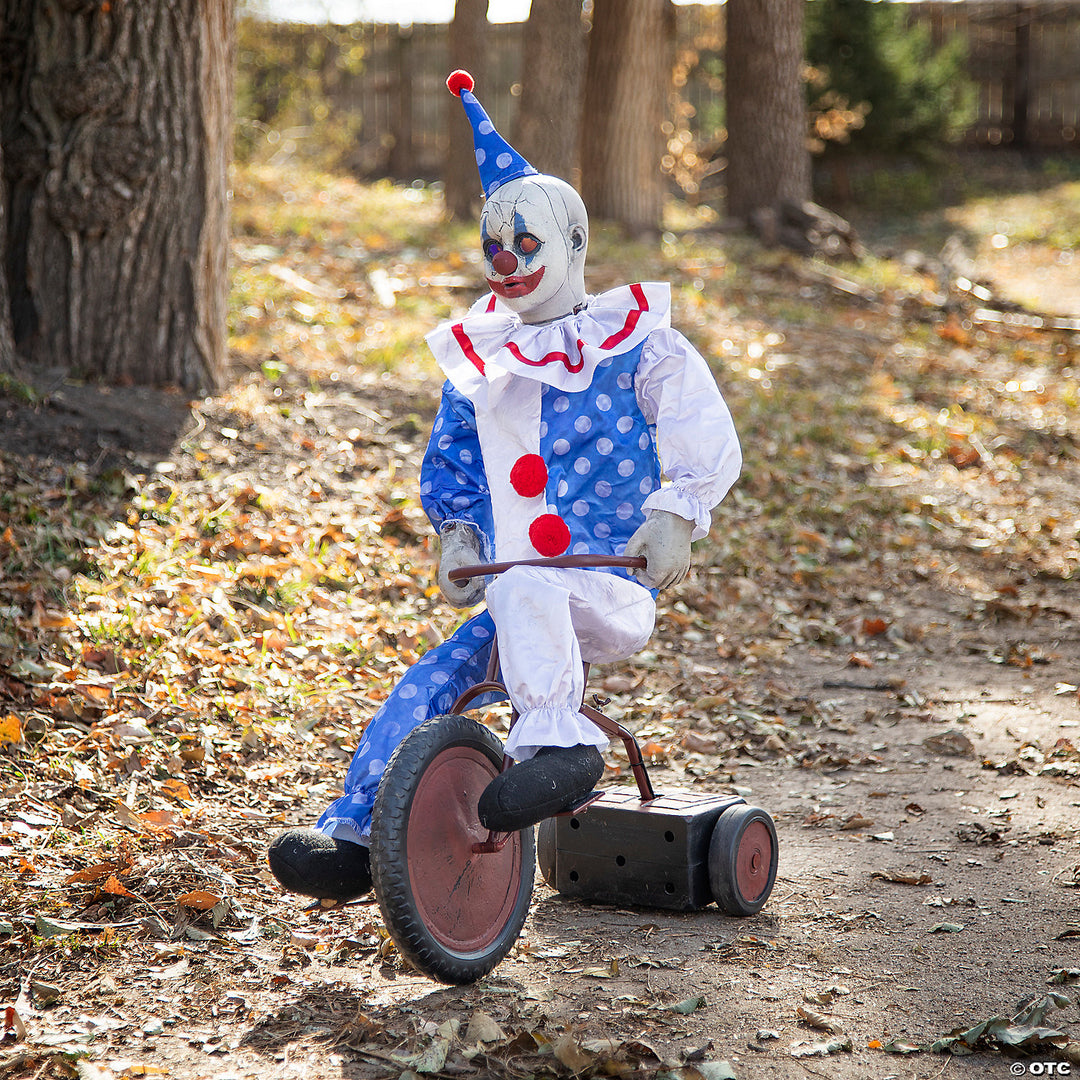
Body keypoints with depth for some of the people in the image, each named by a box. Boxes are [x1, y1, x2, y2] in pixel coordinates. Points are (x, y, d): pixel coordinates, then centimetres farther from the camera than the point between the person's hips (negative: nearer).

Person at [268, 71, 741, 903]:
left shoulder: (636, 343, 5)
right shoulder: (478, 358, 18)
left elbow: (710, 446, -2)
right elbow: (448, 461, 25)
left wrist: (676, 514, -21)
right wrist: (457, 533, 5)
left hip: (613, 593, -5)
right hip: (513, 600, 5)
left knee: (526, 585, -39)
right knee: (424, 689, -18)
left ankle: (557, 742, -45)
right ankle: (352, 838, -17)